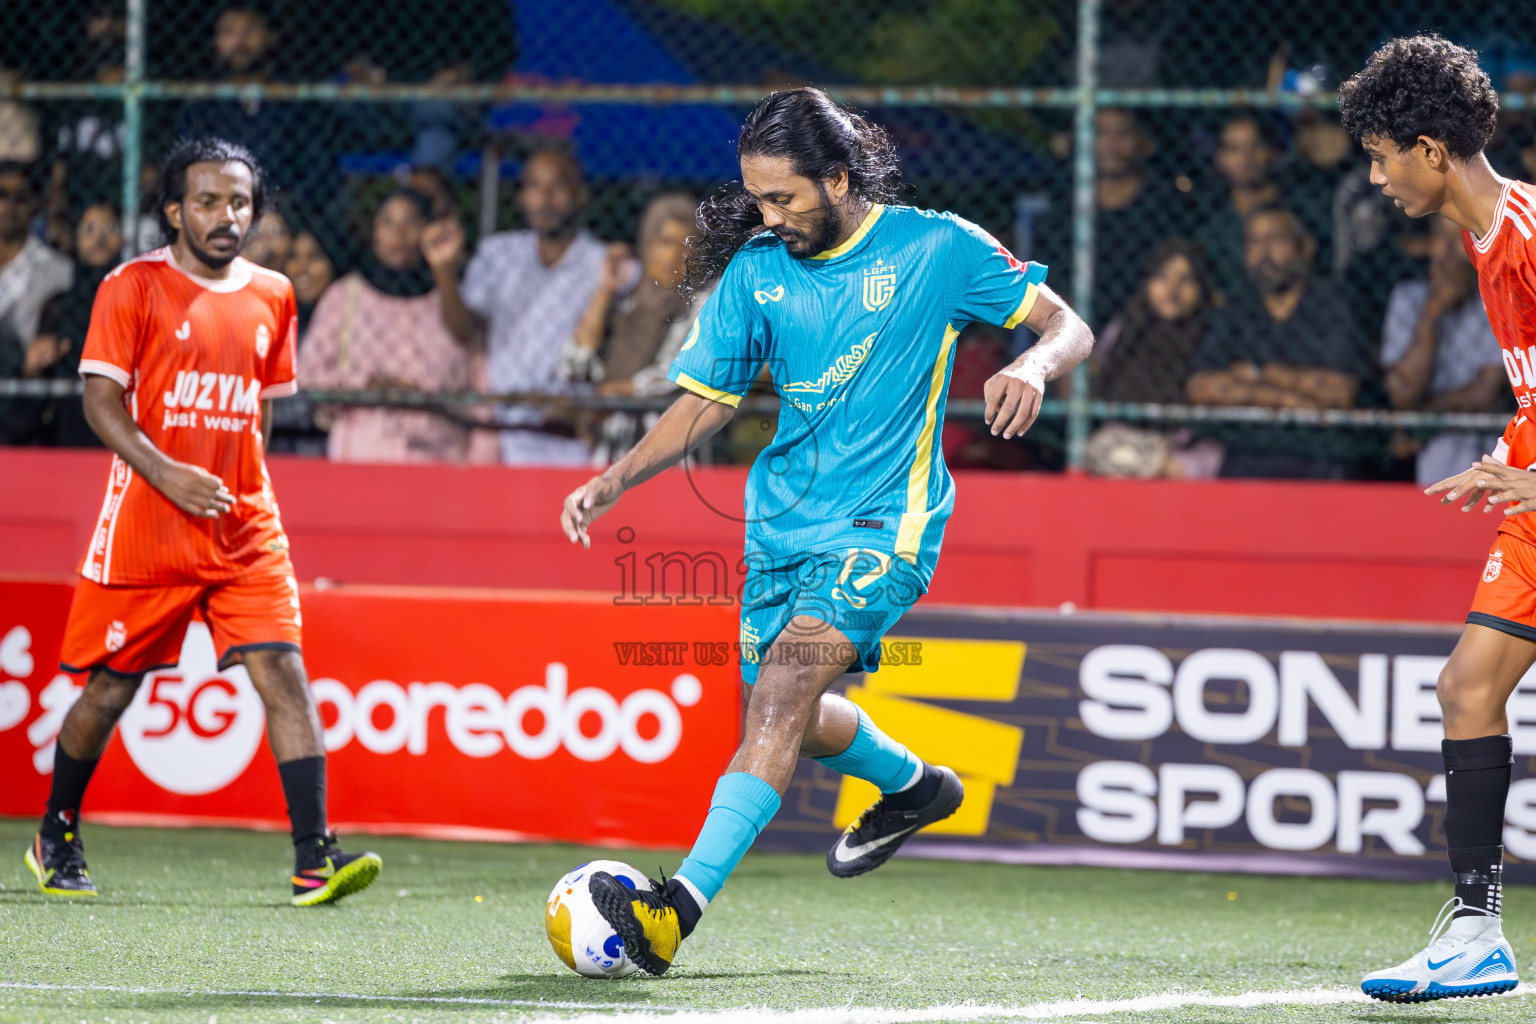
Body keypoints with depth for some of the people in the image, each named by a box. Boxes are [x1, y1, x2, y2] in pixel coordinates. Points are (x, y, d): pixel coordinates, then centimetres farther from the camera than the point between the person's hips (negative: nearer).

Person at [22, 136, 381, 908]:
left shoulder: (271, 296, 9)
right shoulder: (133, 287, -4)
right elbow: (101, 399, -9)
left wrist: (239, 488, 14)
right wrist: (167, 475, -20)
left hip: (246, 530, 3)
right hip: (146, 527, -3)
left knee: (283, 673, -12)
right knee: (110, 690, 6)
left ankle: (314, 859, -17)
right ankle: (54, 838, 28)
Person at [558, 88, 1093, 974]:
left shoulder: (936, 248, -7)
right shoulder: (755, 270, 3)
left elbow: (1068, 327, -2)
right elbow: (707, 402, 10)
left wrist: (1032, 367, -25)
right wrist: (614, 483, -3)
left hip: (885, 521, -6)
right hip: (783, 523, 6)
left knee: (787, 680, -25)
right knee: (788, 717, 11)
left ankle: (680, 908, -34)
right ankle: (912, 785, 46)